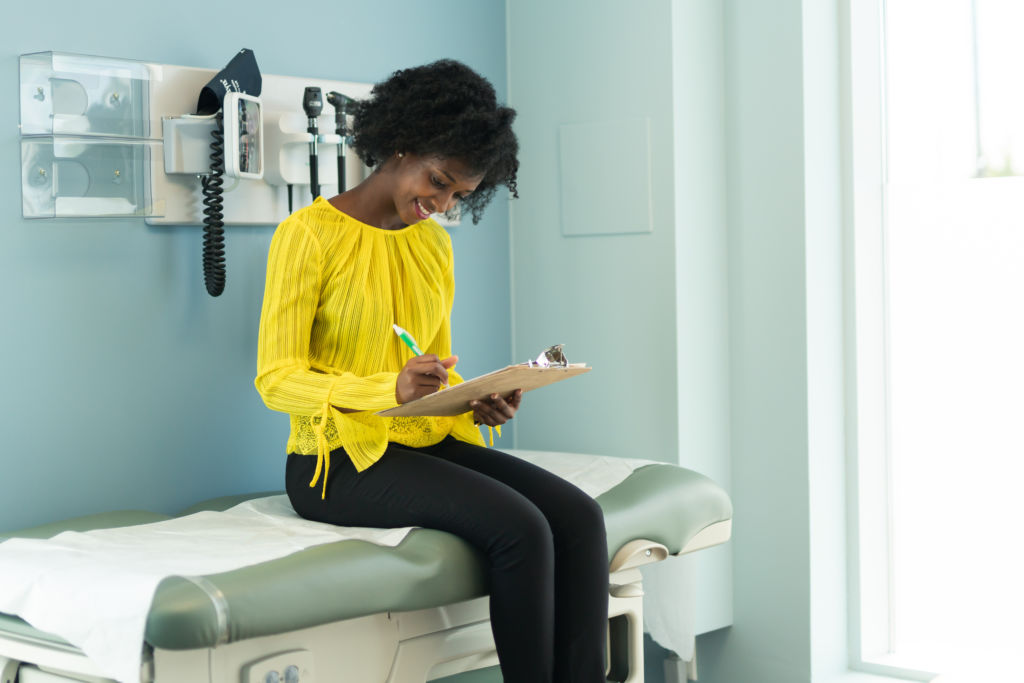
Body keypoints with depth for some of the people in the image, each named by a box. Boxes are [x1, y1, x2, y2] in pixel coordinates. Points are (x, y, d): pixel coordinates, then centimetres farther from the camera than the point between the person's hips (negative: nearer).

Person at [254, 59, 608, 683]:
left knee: (579, 515, -18)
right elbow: (276, 379, -13)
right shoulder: (309, 234, -8)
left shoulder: (434, 244, 13)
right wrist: (392, 389, -28)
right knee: (519, 527, -28)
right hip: (339, 459, -7)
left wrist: (478, 403, -5)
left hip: (425, 443, 7)